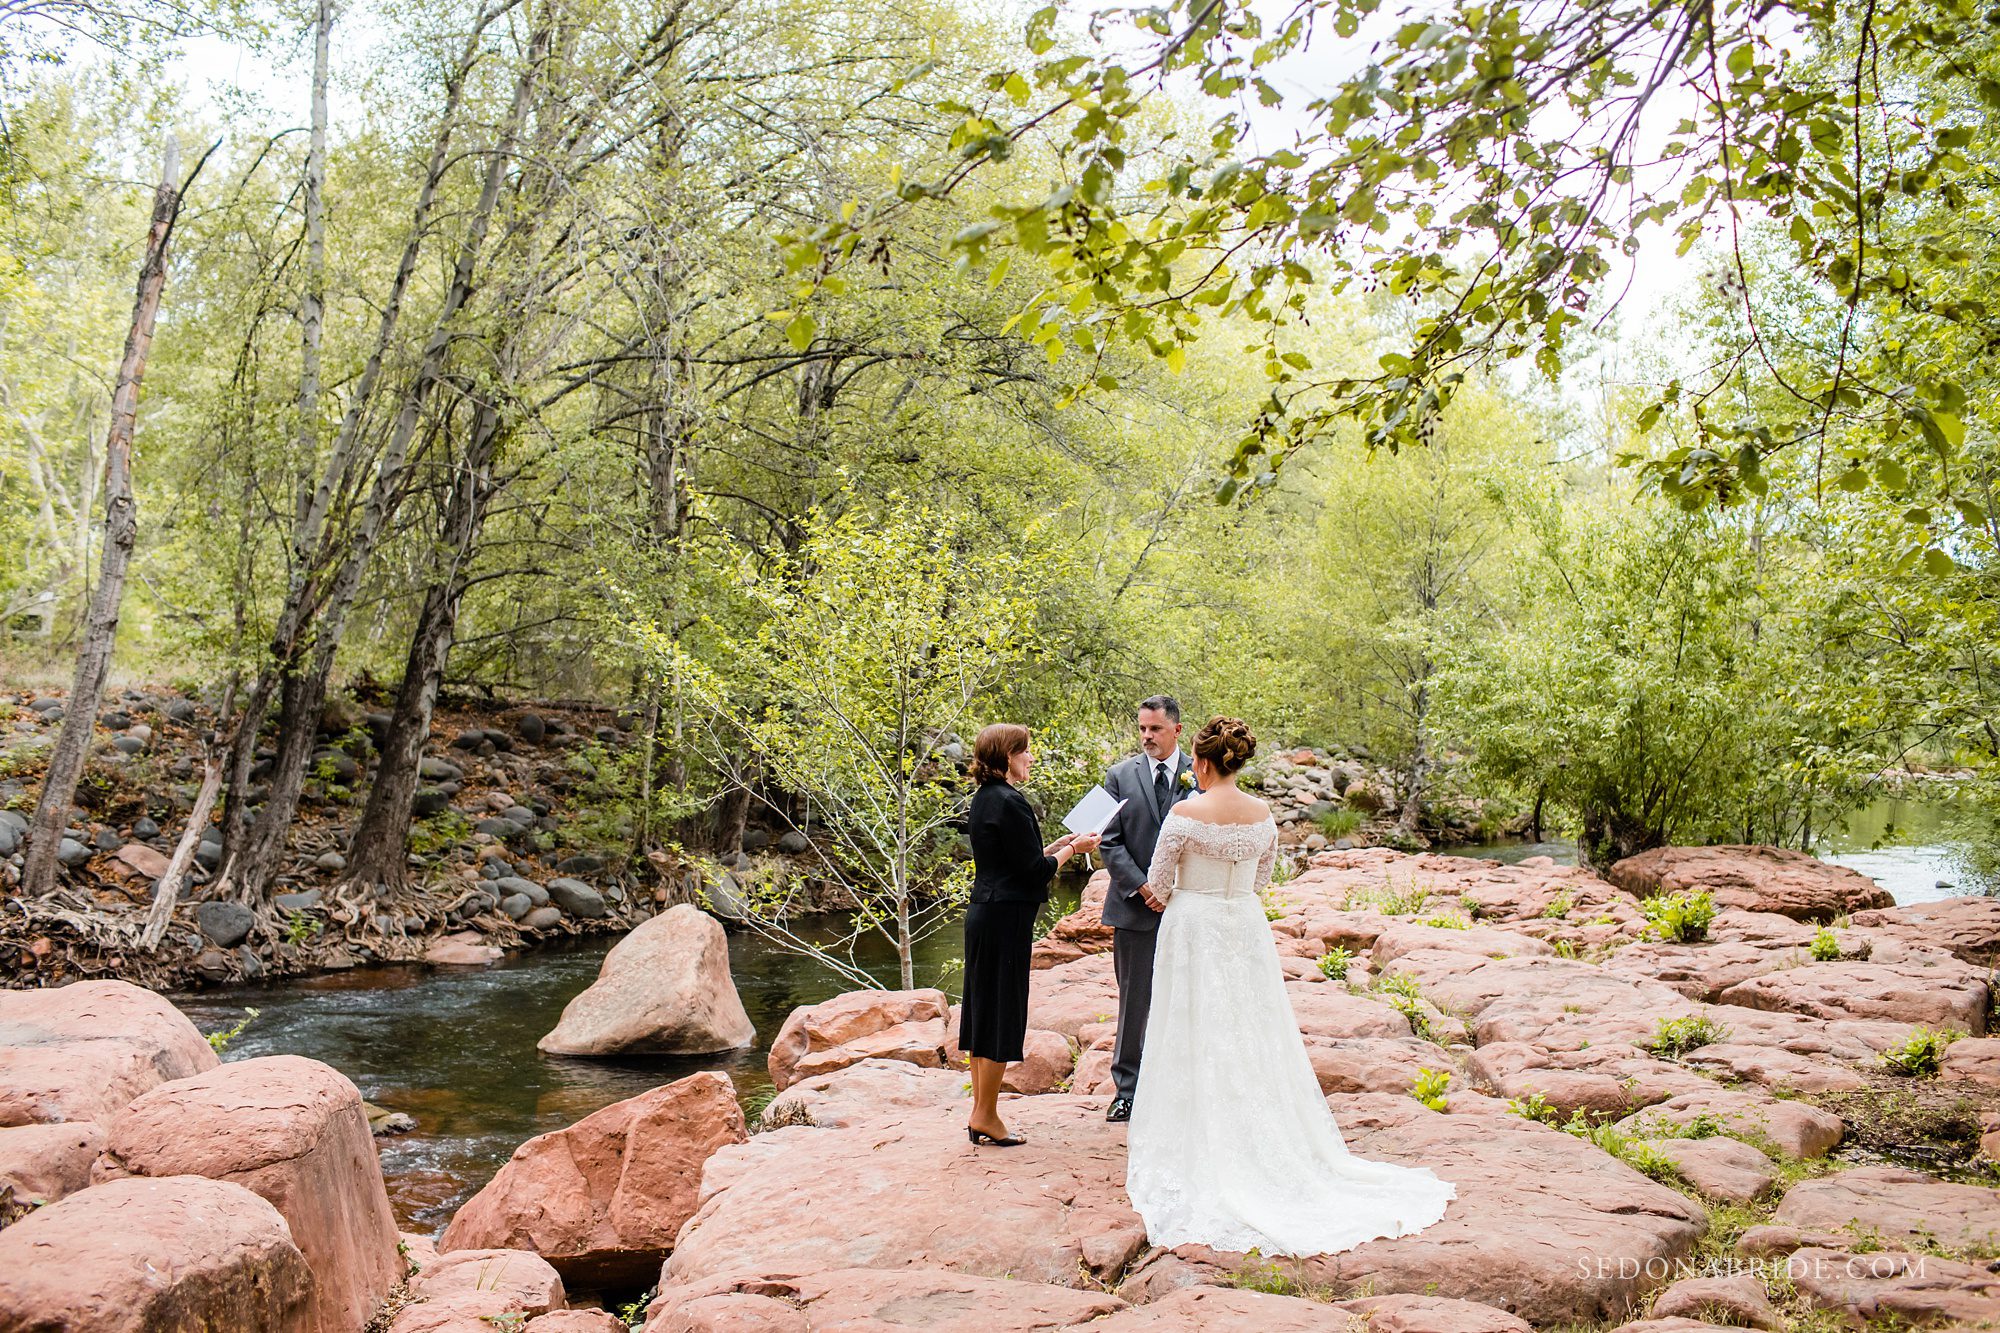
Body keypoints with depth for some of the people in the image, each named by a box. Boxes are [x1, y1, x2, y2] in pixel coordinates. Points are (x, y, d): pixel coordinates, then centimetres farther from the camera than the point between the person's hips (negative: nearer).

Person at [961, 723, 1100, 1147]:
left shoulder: (984, 800, 13)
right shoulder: (1010, 802, -17)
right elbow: (1035, 871, -17)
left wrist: (1057, 845, 15)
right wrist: (1072, 849, -2)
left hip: (983, 914, 10)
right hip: (1006, 918, -10)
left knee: (984, 1012, 14)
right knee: (1003, 1015, -2)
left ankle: (980, 1113, 21)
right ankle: (986, 1116, 5)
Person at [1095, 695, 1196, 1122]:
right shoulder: (1120, 776, 3)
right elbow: (1111, 842, 0)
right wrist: (1141, 887, -12)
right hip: (1135, 908, 0)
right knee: (1134, 1002, 4)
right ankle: (1127, 1090, 15)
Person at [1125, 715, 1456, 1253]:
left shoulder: (1185, 814, -16)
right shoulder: (1263, 815, 0)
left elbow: (1158, 887, -8)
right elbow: (1260, 881, 11)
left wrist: (1175, 899, 13)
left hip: (1193, 928, -5)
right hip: (1247, 929, 5)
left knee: (1197, 1046, 4)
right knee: (1254, 1039, 13)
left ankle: (1200, 1155, 10)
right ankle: (1267, 1150, 21)